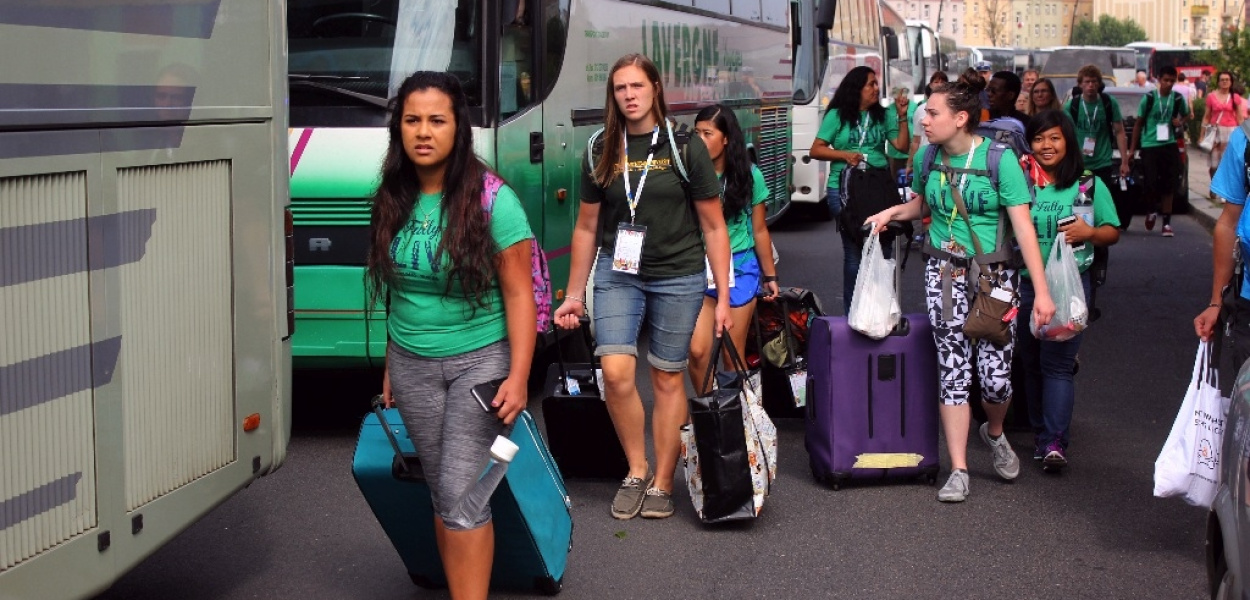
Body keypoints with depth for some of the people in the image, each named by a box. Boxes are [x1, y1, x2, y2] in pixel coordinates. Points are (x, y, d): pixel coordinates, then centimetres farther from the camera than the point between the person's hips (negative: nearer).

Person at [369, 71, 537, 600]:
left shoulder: (492, 200, -11)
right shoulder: (393, 201, 4)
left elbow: (519, 293, -11)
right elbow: (397, 292, 13)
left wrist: (518, 377, -17)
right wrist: (391, 366, 16)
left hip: (479, 360, -5)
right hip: (413, 366, 5)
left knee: (460, 494, -9)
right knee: (441, 495, 8)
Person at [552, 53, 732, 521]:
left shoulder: (685, 147, -3)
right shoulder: (601, 152, 4)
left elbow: (714, 227, 0)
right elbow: (586, 227, 12)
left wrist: (723, 298, -4)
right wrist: (574, 295, 11)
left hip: (678, 277, -2)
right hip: (618, 274, 2)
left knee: (667, 378, 3)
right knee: (616, 372, -12)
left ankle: (662, 483, 15)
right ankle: (637, 470, 8)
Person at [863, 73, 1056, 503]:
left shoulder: (999, 159, -10)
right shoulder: (929, 158, 3)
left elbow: (1023, 225, -12)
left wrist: (1041, 290, -16)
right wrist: (893, 212, 2)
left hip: (994, 274, -3)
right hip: (945, 274, 3)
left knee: (996, 373, -5)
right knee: (952, 370, -2)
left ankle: (995, 433, 29)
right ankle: (958, 471, 4)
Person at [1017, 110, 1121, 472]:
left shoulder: (1090, 185, 2)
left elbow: (1113, 232, 6)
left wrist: (1090, 232, -13)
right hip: (1026, 284, 3)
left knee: (1058, 364, -9)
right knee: (1031, 364, 9)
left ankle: (1055, 442, -12)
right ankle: (1041, 434, 19)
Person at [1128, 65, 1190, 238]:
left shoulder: (1178, 99, 2)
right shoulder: (1149, 98, -4)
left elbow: (1186, 115, 22)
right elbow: (1139, 123, 4)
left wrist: (1181, 122, -3)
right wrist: (1132, 148, 3)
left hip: (1169, 145, 2)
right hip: (1149, 146, -2)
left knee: (1168, 186, 2)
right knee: (1152, 183, -6)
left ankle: (1167, 222, 9)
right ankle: (1153, 210, 24)